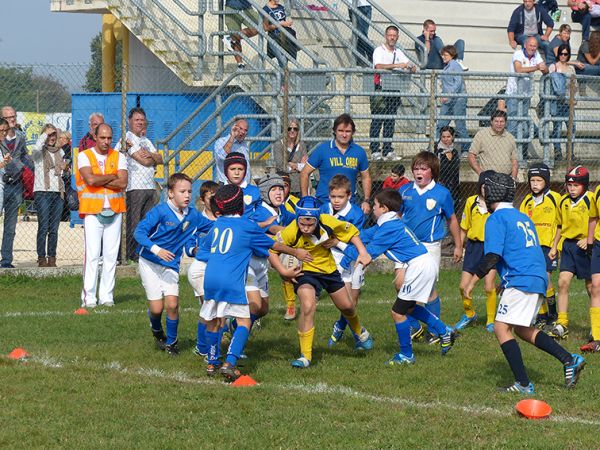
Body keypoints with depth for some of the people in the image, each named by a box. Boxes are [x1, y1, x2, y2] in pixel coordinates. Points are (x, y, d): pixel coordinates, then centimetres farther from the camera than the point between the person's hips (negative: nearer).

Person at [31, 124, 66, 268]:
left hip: (57, 192, 5)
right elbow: (37, 147, -25)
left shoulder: (60, 152, 17)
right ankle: (42, 258, -8)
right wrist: (46, 133, -13)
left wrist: (65, 167, 7)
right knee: (43, 227, -9)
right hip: (42, 192, -5)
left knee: (54, 228, 3)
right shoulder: (40, 152, 0)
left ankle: (52, 258, 5)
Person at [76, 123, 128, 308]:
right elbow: (90, 179, -14)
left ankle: (106, 296, 6)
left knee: (111, 255, 2)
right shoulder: (84, 156, 2)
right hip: (92, 212, -3)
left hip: (114, 212, 3)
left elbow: (123, 183, -5)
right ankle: (89, 297, -7)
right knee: (92, 255, -9)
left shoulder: (118, 157, 10)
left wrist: (99, 180, -10)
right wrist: (112, 177, -3)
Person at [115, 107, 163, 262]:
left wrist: (150, 156, -8)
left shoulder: (146, 140, 22)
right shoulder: (128, 138, -5)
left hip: (150, 186, 8)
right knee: (133, 222, -6)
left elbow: (160, 159, 11)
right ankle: (131, 254, -5)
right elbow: (144, 161, -13)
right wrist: (154, 158, 5)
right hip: (134, 187, -8)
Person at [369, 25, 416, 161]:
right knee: (377, 120, -7)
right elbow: (378, 66, -20)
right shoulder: (379, 51, -2)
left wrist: (411, 67, -14)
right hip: (380, 88, -6)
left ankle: (388, 150, 8)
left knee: (390, 121, 6)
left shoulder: (399, 53, 16)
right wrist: (396, 65, -29)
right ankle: (374, 150, -7)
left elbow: (412, 68, 11)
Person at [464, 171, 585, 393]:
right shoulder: (523, 217, 22)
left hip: (521, 281, -9)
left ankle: (523, 384, -15)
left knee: (501, 328, -8)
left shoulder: (496, 219, -5)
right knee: (522, 329, 20)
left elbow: (492, 256, -15)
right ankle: (569, 360, 11)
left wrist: (473, 281, -10)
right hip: (539, 279, 9)